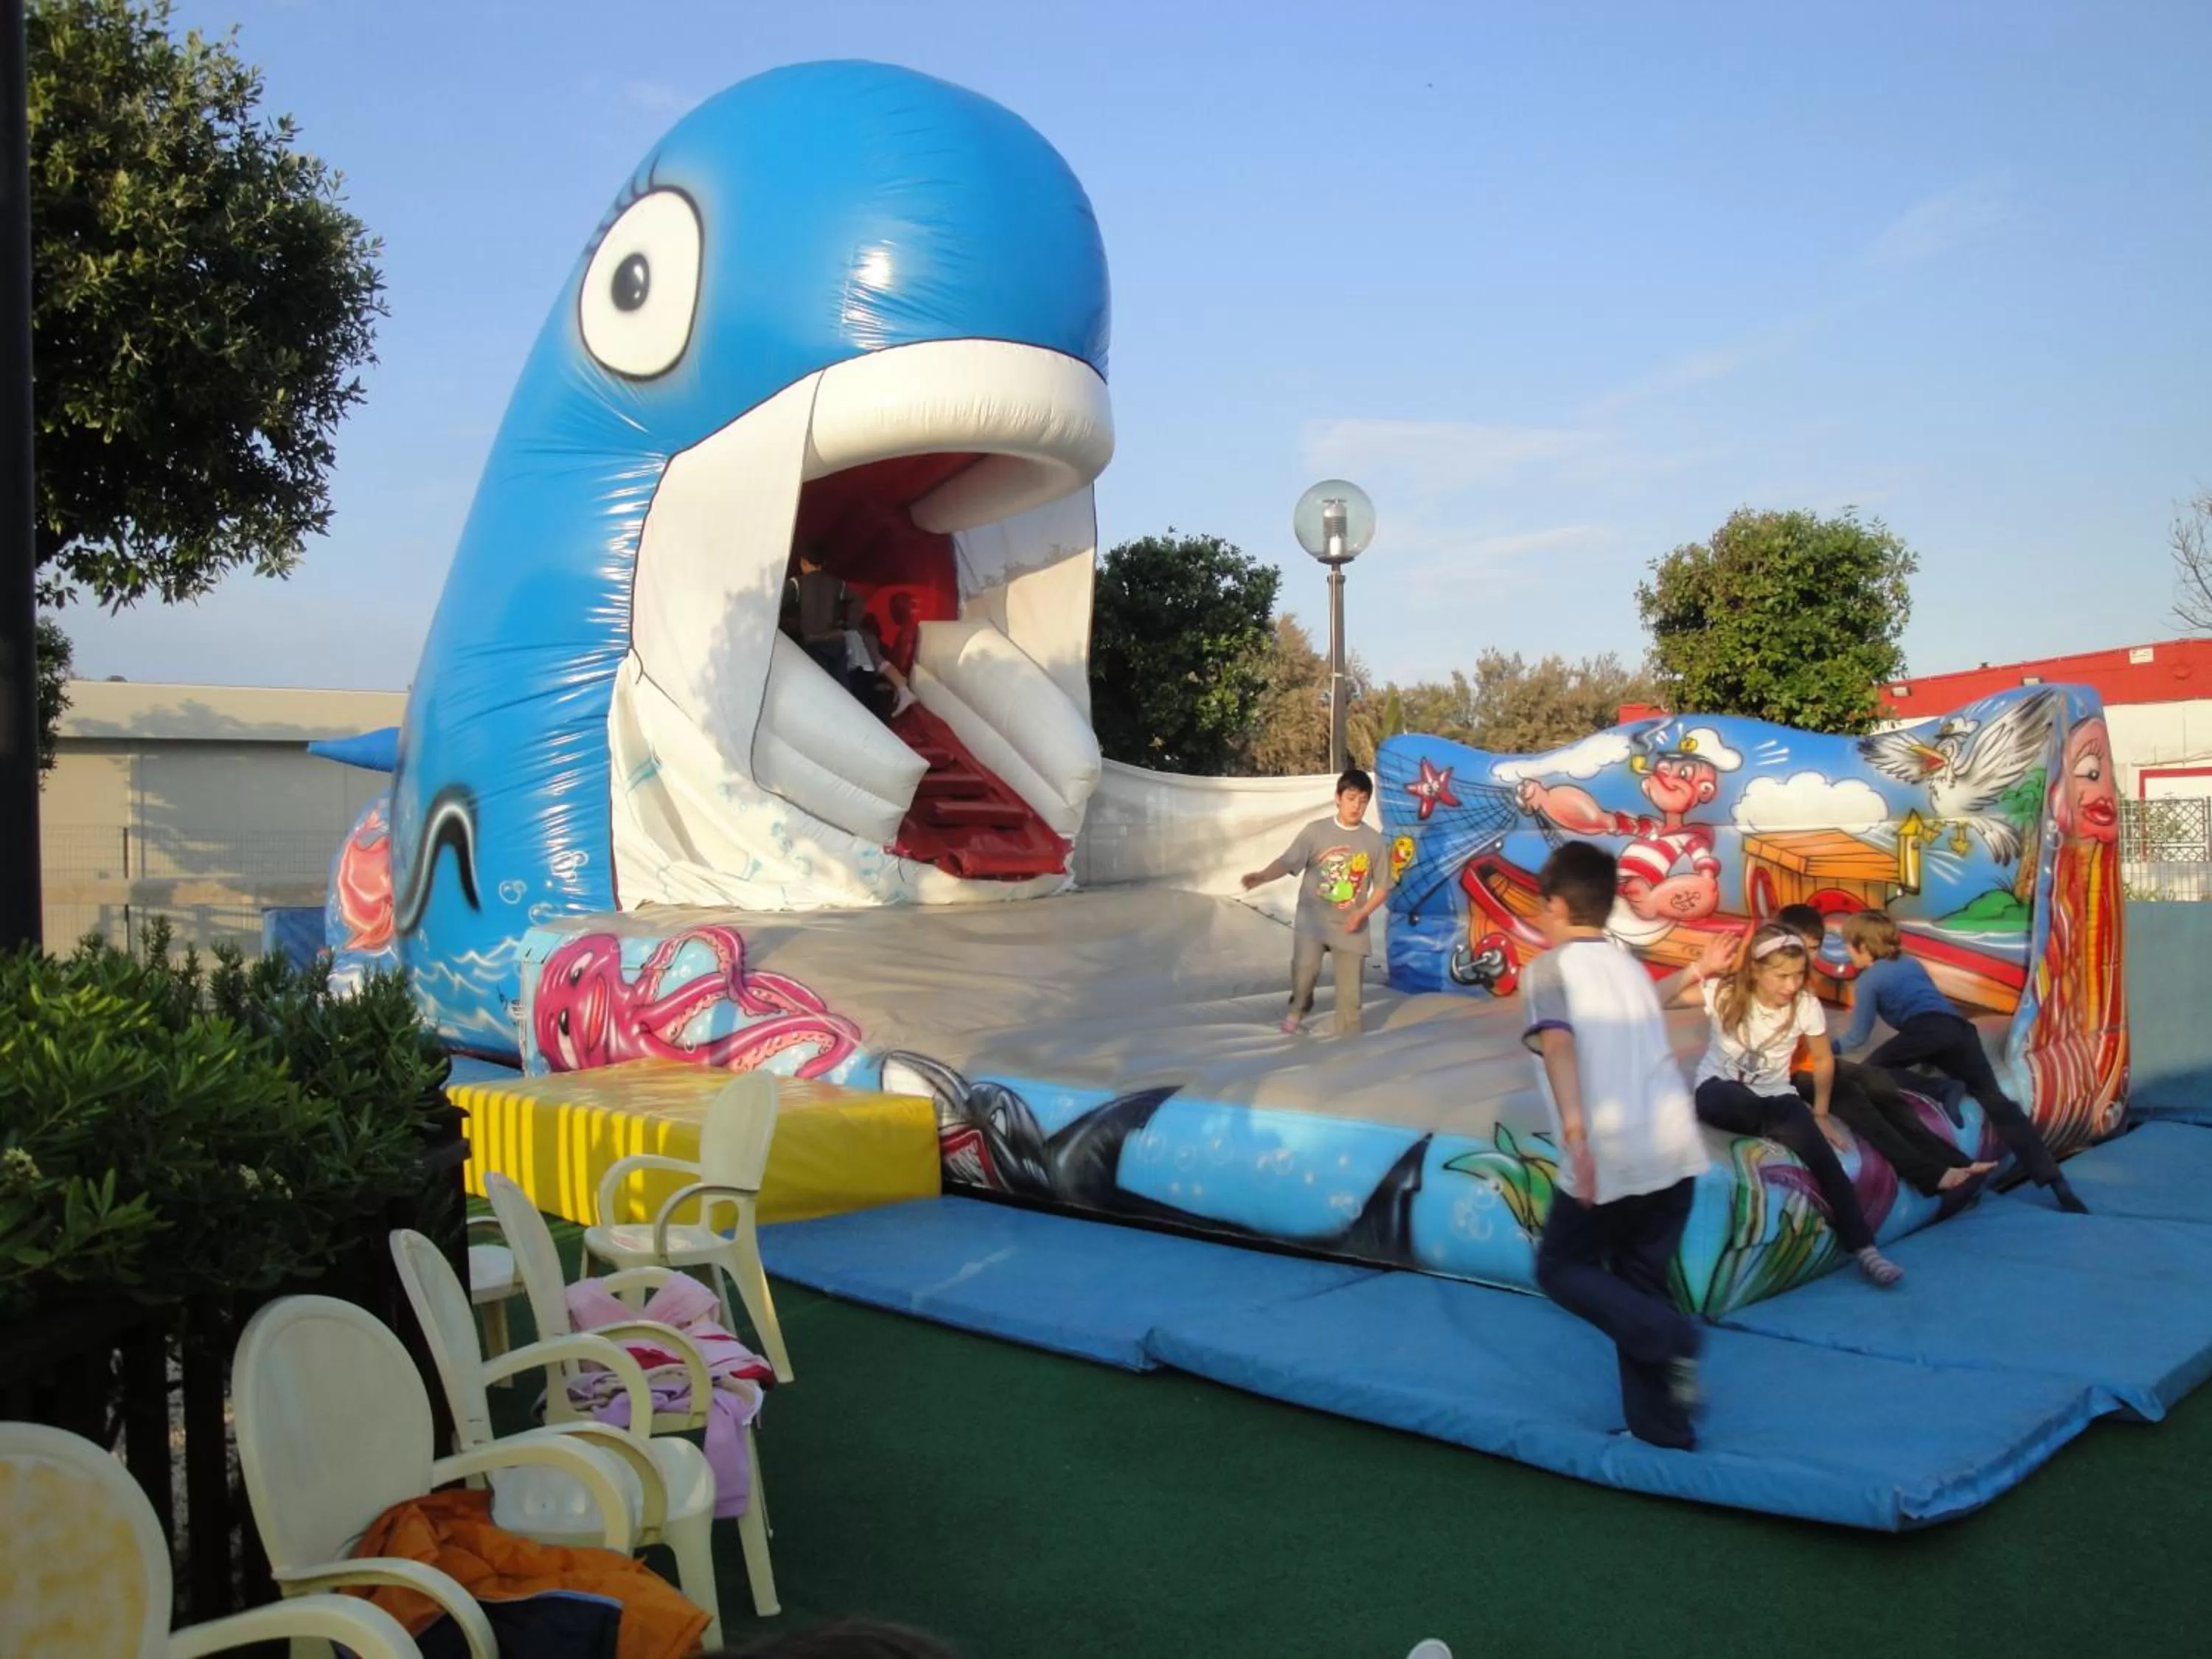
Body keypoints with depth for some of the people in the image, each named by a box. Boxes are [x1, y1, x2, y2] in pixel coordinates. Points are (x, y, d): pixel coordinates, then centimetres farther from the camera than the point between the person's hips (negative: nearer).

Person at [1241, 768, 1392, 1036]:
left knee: (1350, 991, 4)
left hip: (1351, 927, 2)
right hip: (1313, 919, -2)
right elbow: (1287, 863, -12)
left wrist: (1362, 914, -10)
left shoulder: (1374, 840, 0)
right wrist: (1262, 876, -33)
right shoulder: (1315, 831, -5)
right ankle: (1299, 1006, 7)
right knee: (1304, 967, -25)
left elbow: (1383, 887, 6)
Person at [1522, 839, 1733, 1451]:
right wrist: (1695, 972, 58)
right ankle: (1661, 1428, 20)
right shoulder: (1629, 964, 16)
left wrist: (1574, 1130, -35)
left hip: (1608, 1158, -6)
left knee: (1562, 1268, 14)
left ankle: (1671, 1336, -9)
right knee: (1639, 1281, 19)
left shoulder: (1548, 967, -4)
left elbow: (1558, 1042, -23)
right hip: (1675, 1150, 6)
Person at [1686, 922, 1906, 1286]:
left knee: (1822, 1153, -27)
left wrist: (1820, 1114, 7)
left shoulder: (1806, 1005, -12)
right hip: (1719, 1093, -2)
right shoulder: (1724, 995, -18)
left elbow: (1823, 1060, 4)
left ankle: (1863, 1248, -23)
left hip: (1774, 1098, 2)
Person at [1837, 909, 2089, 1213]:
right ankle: (2055, 1181, -9)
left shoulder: (1869, 978, 12)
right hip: (1961, 1029, 7)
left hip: (1929, 1030, -7)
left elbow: (1858, 1036, 14)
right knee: (1996, 1100, 1)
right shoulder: (1910, 964, 31)